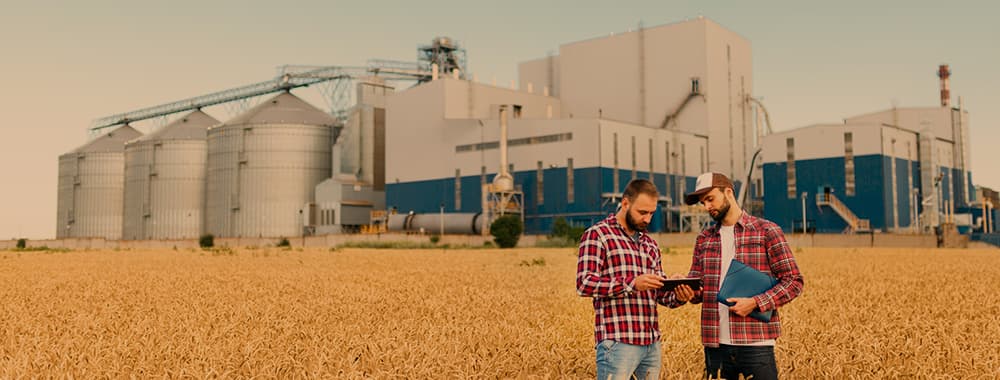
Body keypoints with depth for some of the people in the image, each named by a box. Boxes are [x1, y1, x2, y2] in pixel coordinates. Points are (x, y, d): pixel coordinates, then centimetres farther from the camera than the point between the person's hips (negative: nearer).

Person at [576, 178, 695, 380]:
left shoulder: (650, 244, 19)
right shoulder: (597, 235, -3)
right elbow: (584, 283, -13)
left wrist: (677, 295, -2)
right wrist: (632, 283, -22)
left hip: (652, 342, 7)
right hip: (618, 342, -7)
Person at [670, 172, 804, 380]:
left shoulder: (767, 231, -1)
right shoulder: (704, 238, 11)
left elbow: (793, 281, -2)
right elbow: (697, 289, 11)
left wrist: (755, 303, -15)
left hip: (756, 343, -4)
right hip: (715, 344, 4)